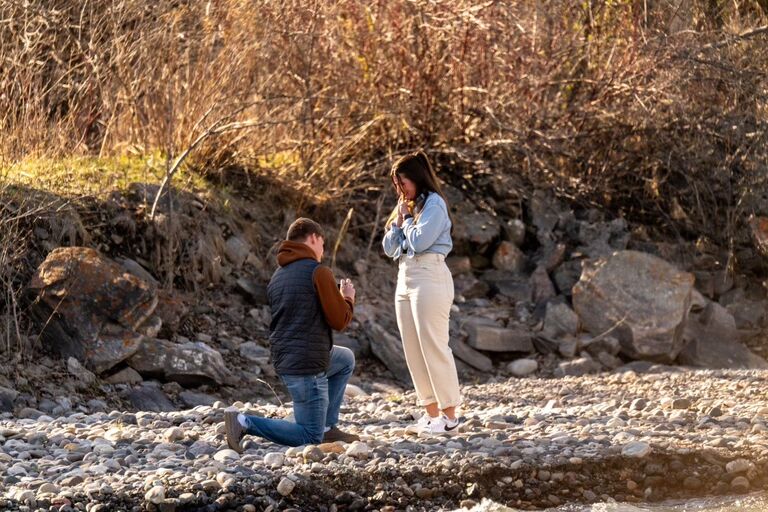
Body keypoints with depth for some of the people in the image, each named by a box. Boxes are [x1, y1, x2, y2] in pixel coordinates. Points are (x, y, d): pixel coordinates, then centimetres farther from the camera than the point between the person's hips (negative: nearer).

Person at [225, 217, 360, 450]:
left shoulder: (277, 276, 15)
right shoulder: (318, 272, -11)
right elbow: (340, 320, -10)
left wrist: (339, 298, 28)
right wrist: (348, 298, 11)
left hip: (284, 360, 9)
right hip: (307, 364, -9)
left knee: (346, 359, 31)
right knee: (310, 438, -1)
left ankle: (327, 427, 24)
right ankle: (244, 423, -14)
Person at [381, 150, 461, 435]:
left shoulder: (434, 204, -5)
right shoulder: (407, 207, 19)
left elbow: (420, 241, -16)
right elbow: (389, 248, 17)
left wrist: (406, 218, -1)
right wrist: (398, 219, 5)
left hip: (429, 276, -9)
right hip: (405, 277, 9)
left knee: (433, 346, -11)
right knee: (413, 349, 6)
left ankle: (449, 415, -9)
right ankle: (431, 413, 9)